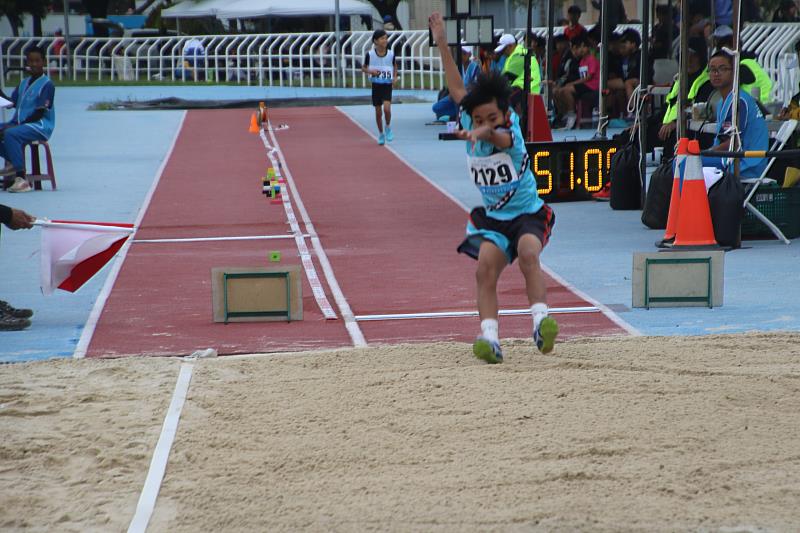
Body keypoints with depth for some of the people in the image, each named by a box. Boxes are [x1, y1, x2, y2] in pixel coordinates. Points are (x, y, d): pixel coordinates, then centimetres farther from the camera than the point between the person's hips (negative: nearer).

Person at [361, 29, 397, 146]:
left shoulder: (391, 54, -5)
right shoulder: (370, 54, -8)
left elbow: (395, 66, 14)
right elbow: (363, 68, 4)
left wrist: (395, 77, -1)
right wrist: (371, 71, -15)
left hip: (387, 85, 0)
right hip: (376, 85, 1)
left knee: (387, 108, -20)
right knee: (378, 112, 8)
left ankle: (388, 127, 7)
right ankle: (381, 134, 25)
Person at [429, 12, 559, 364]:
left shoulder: (511, 133, -20)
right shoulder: (471, 124, -4)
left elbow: (498, 136, -45)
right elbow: (457, 89, 9)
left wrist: (479, 133, -69)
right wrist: (441, 44, 12)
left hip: (528, 213, -5)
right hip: (492, 218, 5)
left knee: (528, 253, -32)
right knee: (485, 270, -16)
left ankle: (541, 321, -34)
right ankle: (490, 338, -23)